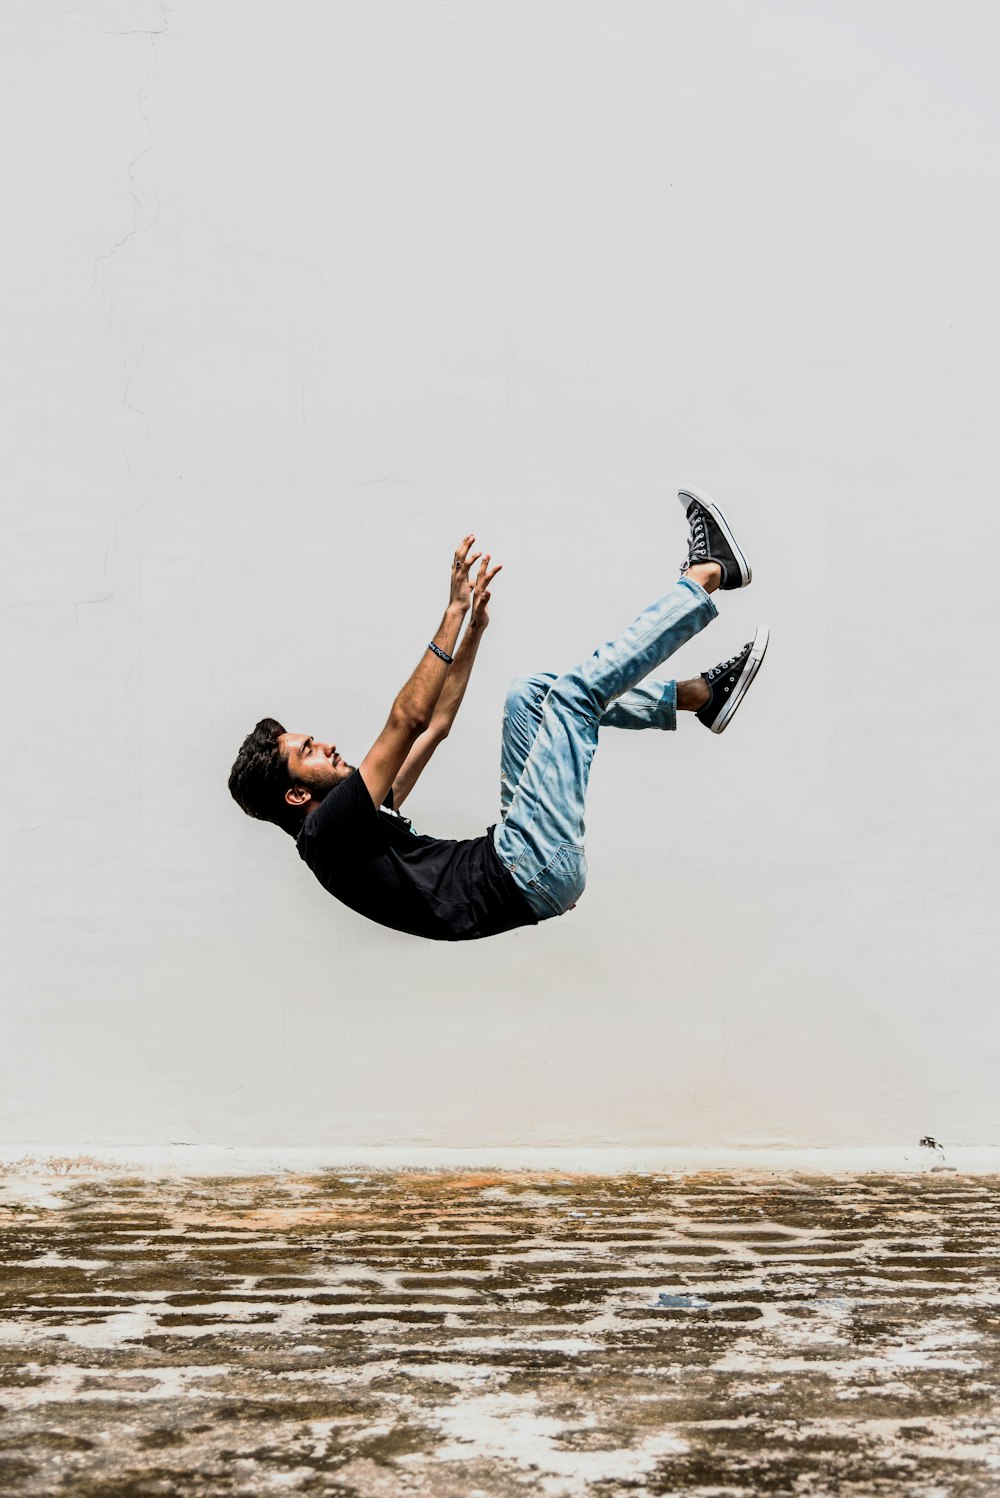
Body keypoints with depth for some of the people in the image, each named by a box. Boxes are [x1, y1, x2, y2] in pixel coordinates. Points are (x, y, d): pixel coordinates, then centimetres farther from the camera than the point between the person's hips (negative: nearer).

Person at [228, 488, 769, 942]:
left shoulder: (356, 816, 18)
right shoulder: (326, 833, -13)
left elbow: (435, 727, 22)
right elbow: (407, 720, -21)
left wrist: (475, 627, 17)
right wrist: (454, 611, -18)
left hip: (516, 859, 10)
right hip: (530, 876, -10)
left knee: (530, 693, 15)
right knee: (575, 691, -12)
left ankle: (702, 693, 12)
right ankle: (705, 576, 2)